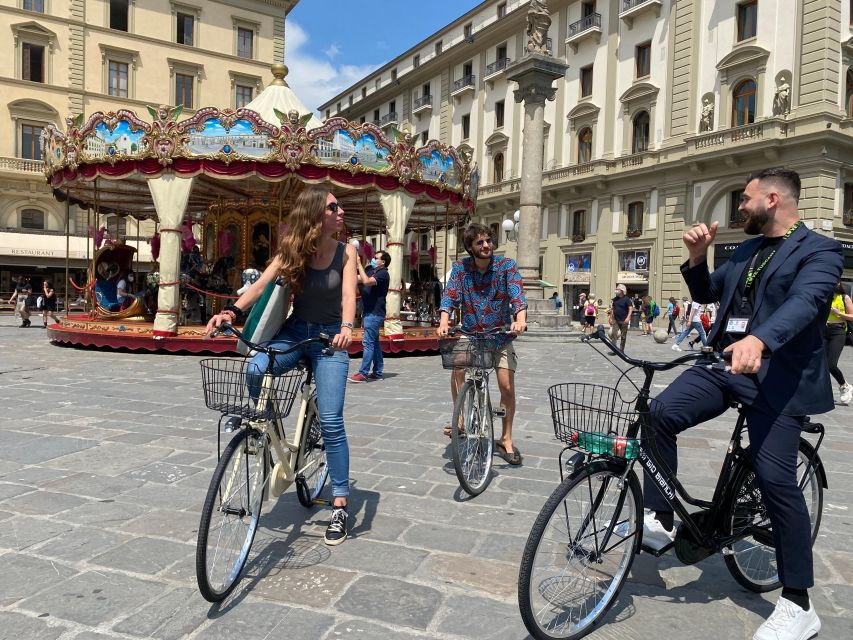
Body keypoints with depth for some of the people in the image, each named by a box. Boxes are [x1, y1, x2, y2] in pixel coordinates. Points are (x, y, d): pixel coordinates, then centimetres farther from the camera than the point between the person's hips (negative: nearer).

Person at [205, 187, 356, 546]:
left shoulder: (345, 252, -4)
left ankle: (339, 506, -2)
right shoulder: (291, 251, -2)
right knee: (255, 371, -30)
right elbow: (261, 285, -13)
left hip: (329, 337, -2)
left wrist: (346, 328, -39)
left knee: (331, 421, -12)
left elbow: (349, 293, -19)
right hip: (294, 332, 2)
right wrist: (233, 311, -31)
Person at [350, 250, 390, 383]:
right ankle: (377, 372, 17)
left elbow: (366, 281, -26)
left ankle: (363, 373, -11)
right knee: (374, 342, 12)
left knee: (368, 343, -11)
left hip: (374, 313, -10)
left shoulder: (383, 274, -11)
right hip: (370, 313, 10)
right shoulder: (372, 272, 18)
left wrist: (359, 264, -20)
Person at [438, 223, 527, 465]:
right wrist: (444, 322, -33)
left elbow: (518, 295, -21)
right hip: (469, 334, 1)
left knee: (507, 386, -8)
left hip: (499, 335, -1)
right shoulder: (461, 267, -6)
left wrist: (520, 320, -41)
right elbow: (450, 295, -15)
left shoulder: (507, 266, -10)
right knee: (457, 370, -20)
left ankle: (506, 439, 9)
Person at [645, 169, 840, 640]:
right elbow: (705, 294, 24)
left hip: (777, 377, -6)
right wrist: (697, 257, 5)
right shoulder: (744, 252, 18)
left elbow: (804, 302, -25)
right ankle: (659, 519, 0)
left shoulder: (819, 250, -5)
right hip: (725, 363, 7)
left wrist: (759, 340, -44)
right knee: (660, 414, -15)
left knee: (775, 479, -9)